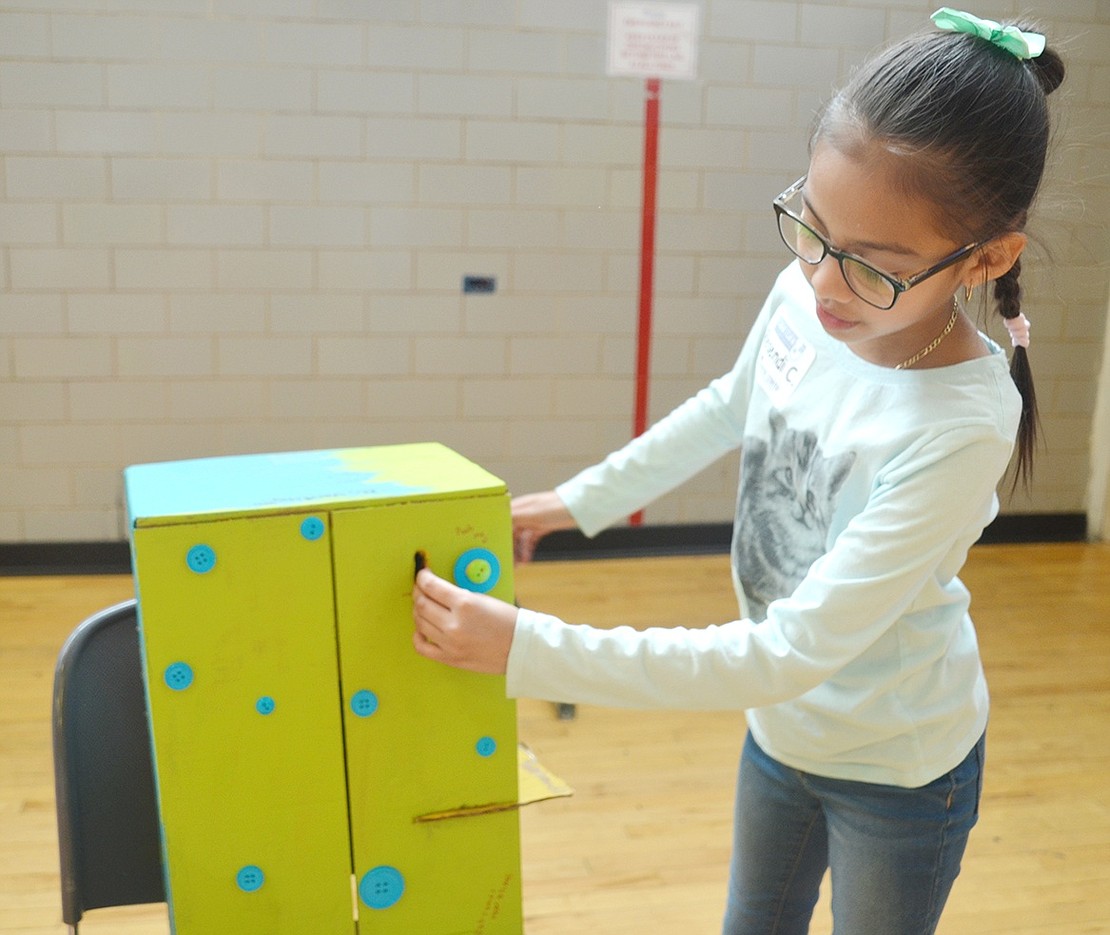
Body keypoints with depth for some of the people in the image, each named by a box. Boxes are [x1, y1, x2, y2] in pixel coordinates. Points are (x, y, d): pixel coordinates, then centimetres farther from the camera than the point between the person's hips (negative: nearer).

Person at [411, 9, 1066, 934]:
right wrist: (576, 500, 9)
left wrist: (528, 648, -37)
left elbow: (792, 652, -35)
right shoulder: (805, 292, -18)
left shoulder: (961, 427, -35)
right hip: (782, 718, 6)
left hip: (896, 764, -5)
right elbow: (727, 409, 6)